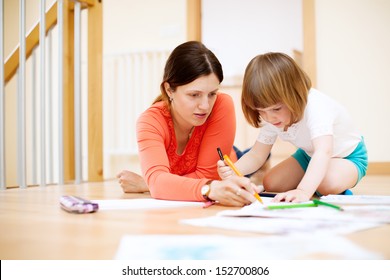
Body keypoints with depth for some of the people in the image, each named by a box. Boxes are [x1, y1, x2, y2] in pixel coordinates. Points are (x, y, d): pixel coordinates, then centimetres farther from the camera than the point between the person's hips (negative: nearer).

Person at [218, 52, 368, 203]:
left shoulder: (315, 106, -40)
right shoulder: (271, 118, -18)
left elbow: (324, 151, -54)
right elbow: (256, 155, -13)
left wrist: (304, 191, -68)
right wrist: (233, 171, -35)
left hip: (348, 155, -6)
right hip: (310, 155, 7)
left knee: (328, 182, -37)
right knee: (270, 183, -6)